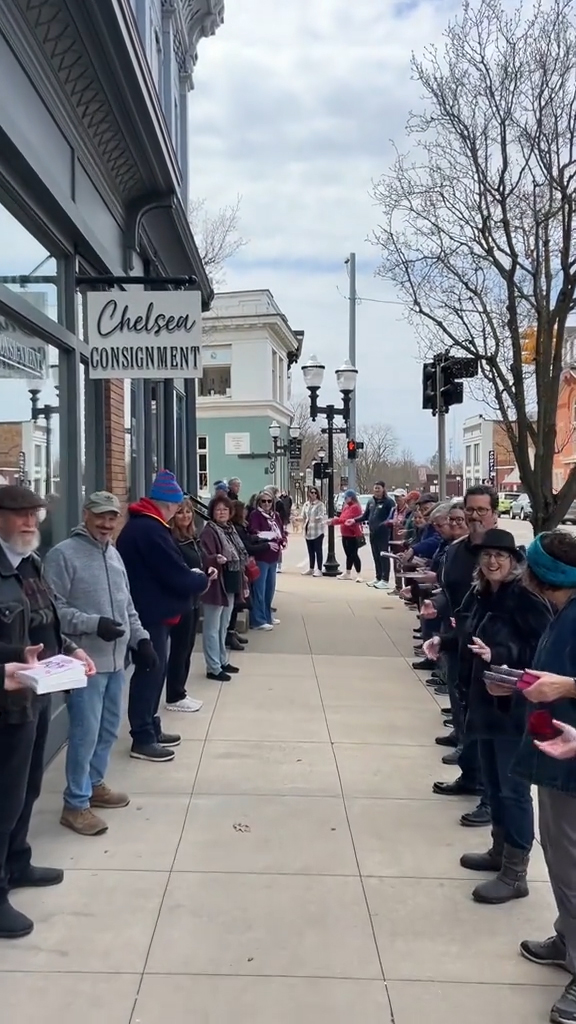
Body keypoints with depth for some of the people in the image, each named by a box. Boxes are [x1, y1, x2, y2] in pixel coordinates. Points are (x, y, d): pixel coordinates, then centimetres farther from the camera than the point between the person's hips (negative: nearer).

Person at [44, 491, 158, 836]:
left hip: (116, 659, 8)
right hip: (86, 662, -8)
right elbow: (54, 609, -16)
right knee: (85, 734, -3)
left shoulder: (113, 554, 13)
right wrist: (94, 623, -24)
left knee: (109, 730, 17)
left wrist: (141, 638, 12)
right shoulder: (63, 554, -12)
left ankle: (95, 785, 34)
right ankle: (75, 804, 11)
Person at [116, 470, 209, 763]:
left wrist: (191, 575, 6)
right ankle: (142, 739, 5)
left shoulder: (137, 525, 13)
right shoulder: (151, 530, -21)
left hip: (147, 609, 11)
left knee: (153, 670, 17)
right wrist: (201, 579, -2)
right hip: (152, 612, -11)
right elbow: (177, 576, -21)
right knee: (150, 671, -3)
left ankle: (150, 728, 27)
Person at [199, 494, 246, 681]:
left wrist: (241, 582, 17)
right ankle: (213, 668, 5)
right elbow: (205, 559, -24)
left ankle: (222, 661, 31)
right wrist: (216, 559, -45)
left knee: (223, 627, 19)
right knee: (212, 628, -1)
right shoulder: (209, 532, -14)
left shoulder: (230, 529, 10)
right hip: (216, 586, -9)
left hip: (230, 585, 9)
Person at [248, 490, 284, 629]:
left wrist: (282, 540, -4)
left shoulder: (275, 515, 14)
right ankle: (258, 620, -1)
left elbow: (281, 532, 16)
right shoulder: (255, 515, -9)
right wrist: (267, 543, -22)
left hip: (273, 557, 8)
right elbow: (254, 535, -19)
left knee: (270, 588, 16)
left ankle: (267, 616, 28)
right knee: (259, 589, -5)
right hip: (260, 556, -8)